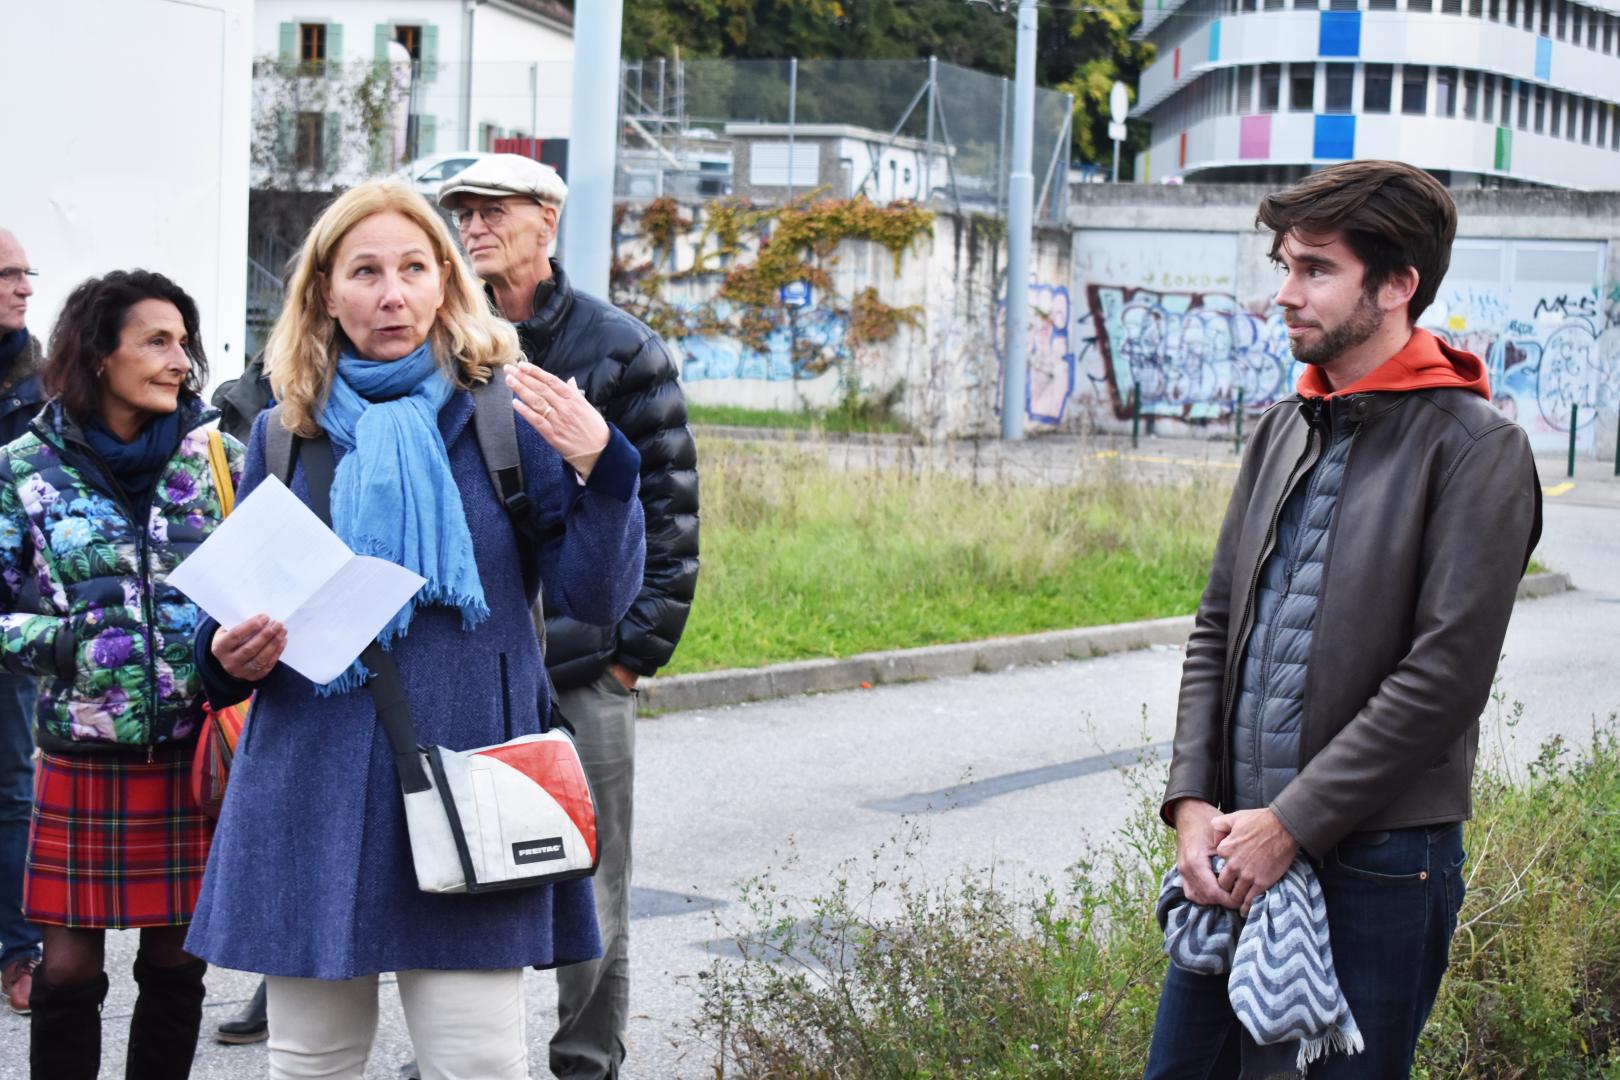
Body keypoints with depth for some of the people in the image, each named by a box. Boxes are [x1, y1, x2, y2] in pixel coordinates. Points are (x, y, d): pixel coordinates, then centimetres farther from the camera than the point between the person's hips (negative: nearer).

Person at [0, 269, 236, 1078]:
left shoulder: (218, 458, 3)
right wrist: (66, 641, -15)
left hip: (196, 752, 2)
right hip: (82, 756, -1)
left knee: (176, 963, 8)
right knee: (70, 968, 2)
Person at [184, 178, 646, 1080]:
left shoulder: (509, 417, 2)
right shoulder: (284, 433, 9)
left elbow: (599, 600, -3)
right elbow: (236, 614, 19)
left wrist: (598, 471, -19)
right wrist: (232, 657, -3)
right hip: (314, 778, 3)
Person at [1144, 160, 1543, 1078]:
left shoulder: (1475, 449, -9)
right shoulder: (1283, 432, 12)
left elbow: (1445, 678, -16)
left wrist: (1290, 825, -15)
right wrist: (1194, 801, -1)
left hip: (1377, 857, -6)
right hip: (1241, 840, 7)